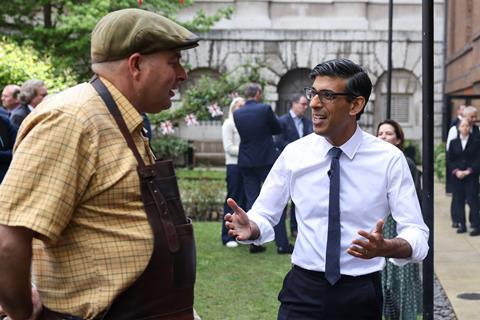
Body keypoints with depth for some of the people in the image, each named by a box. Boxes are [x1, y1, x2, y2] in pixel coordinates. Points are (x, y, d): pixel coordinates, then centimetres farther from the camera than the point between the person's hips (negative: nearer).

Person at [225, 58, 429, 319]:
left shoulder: (389, 159, -9)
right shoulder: (294, 153, -3)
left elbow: (417, 235, -12)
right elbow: (265, 215, 1)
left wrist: (384, 248, -33)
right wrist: (251, 227, -22)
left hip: (361, 296, -1)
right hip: (303, 290, 1)